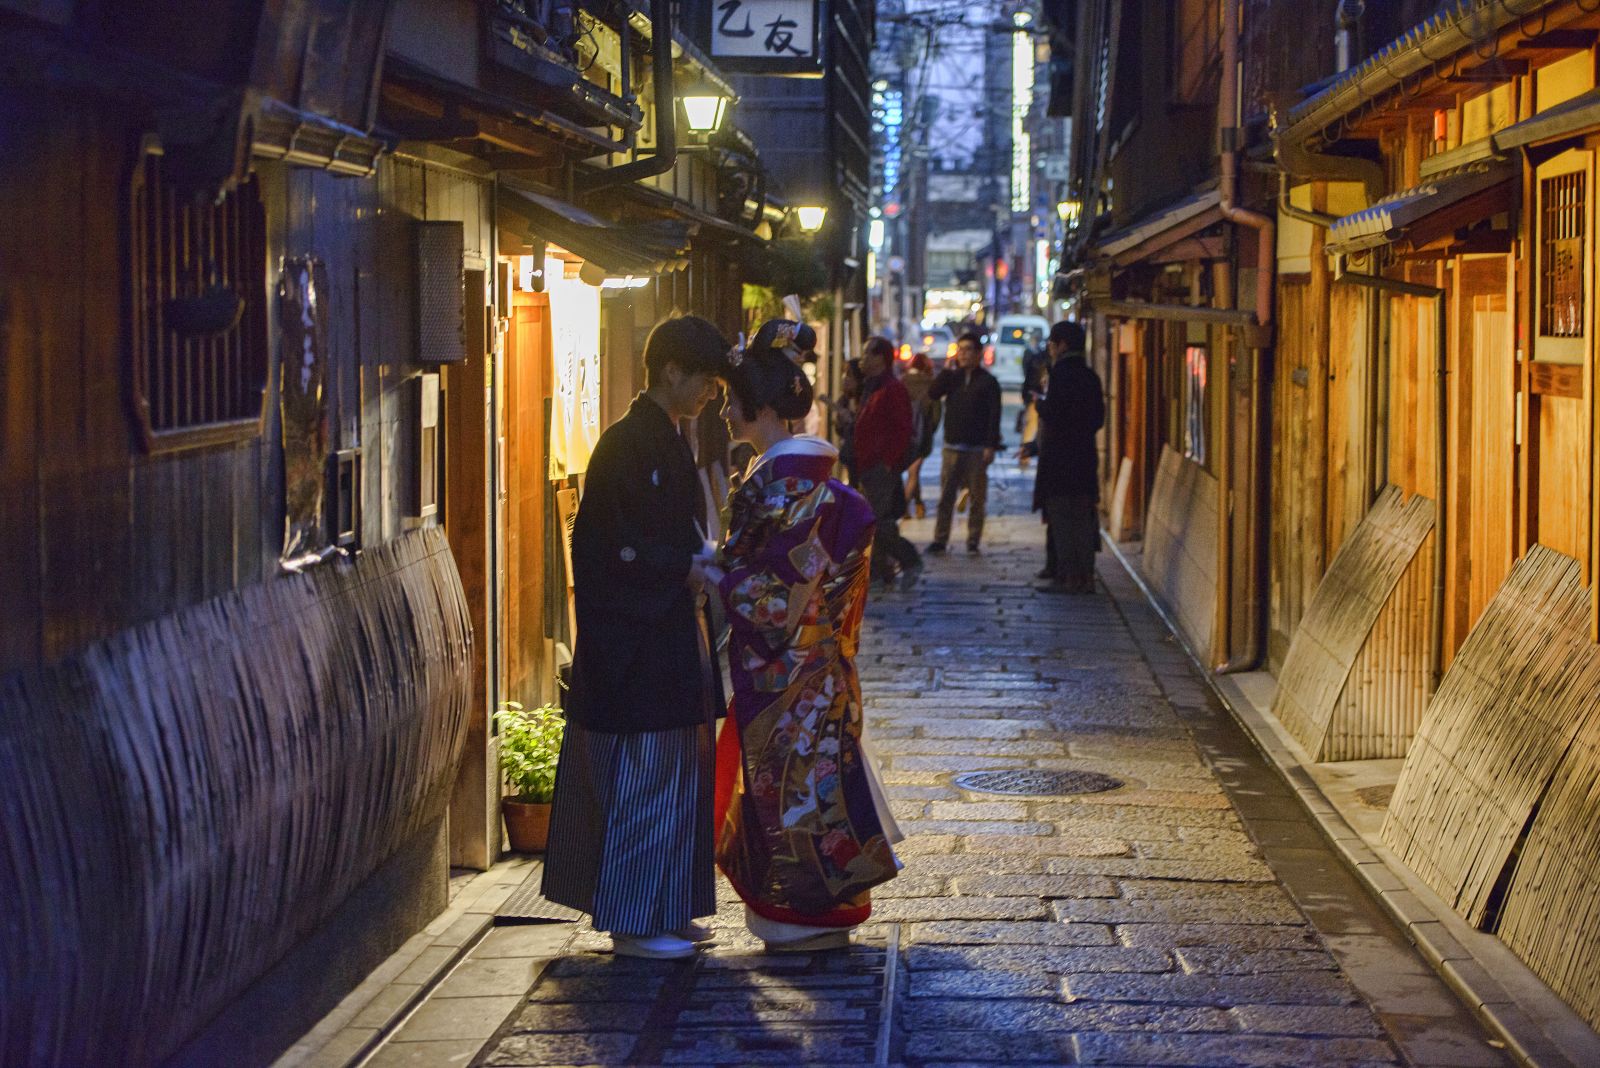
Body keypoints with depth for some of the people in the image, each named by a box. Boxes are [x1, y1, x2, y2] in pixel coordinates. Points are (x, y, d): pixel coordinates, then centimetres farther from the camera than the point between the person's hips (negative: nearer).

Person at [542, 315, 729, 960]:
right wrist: (689, 567, -14)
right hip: (637, 643, -10)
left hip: (669, 635, 10)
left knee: (676, 777, 13)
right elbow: (621, 549, -20)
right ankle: (634, 923, 4)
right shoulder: (628, 444, -16)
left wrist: (700, 562, 4)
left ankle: (666, 913, 21)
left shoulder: (667, 441, 14)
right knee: (645, 780, -4)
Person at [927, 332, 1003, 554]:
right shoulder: (953, 377, 10)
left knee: (977, 498, 2)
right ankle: (940, 539, 3)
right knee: (946, 496, 1)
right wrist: (948, 369, -8)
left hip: (977, 450, -3)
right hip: (952, 448, 3)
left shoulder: (987, 381, -1)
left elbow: (994, 416, -6)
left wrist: (991, 446, -13)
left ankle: (973, 540, 8)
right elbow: (933, 393, -5)